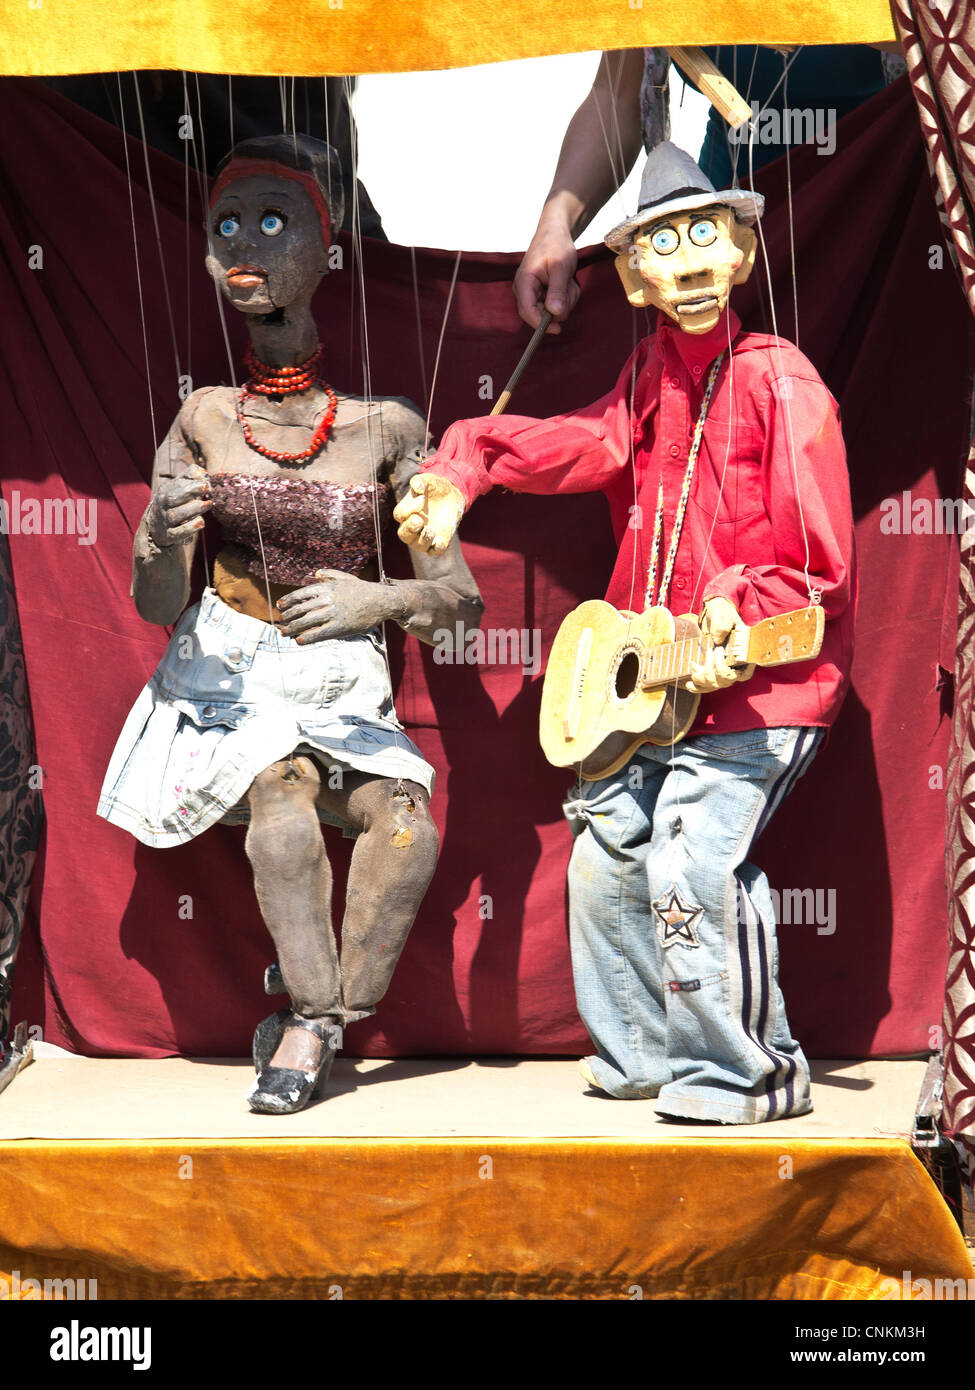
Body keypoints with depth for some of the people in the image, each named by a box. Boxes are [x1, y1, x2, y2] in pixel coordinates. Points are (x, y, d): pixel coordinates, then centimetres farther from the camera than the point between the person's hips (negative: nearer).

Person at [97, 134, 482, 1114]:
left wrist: (376, 600, -23)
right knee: (281, 783, -30)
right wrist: (162, 541, -22)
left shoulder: (384, 426, -4)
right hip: (223, 681, 0)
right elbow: (156, 609, 1)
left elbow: (458, 598, -2)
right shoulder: (204, 419, 0)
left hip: (341, 690, 0)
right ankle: (315, 1020, -17)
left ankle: (308, 1027, -11)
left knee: (407, 812, -26)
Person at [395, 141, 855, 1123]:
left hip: (759, 684, -8)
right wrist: (460, 473, -7)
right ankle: (645, 1054, 30)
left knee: (693, 866, -18)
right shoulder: (652, 380, 7)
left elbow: (816, 565, -15)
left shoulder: (777, 382, -13)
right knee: (605, 858, 13)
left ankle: (748, 1074, 0)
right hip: (655, 684, 8)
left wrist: (733, 628, -25)